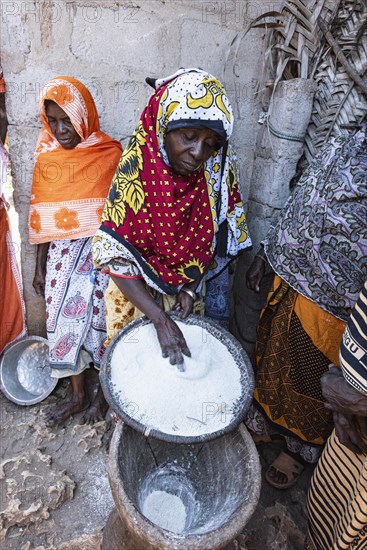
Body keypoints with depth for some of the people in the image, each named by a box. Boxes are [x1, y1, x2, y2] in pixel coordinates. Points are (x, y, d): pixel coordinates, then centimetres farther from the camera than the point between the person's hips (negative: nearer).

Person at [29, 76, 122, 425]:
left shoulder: (110, 153, -6)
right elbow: (44, 219, 8)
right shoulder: (47, 156, 5)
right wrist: (40, 268, 9)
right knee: (63, 318, 6)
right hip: (63, 251, 4)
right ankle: (78, 394, 25)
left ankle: (103, 391, 25)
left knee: (98, 317, 0)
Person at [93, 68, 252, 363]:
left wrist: (192, 287, -9)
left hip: (187, 287, 4)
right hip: (136, 290, -3)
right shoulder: (136, 170, -26)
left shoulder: (218, 167, -14)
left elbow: (220, 233, -3)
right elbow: (115, 255, -25)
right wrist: (160, 320, -28)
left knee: (187, 354, 23)